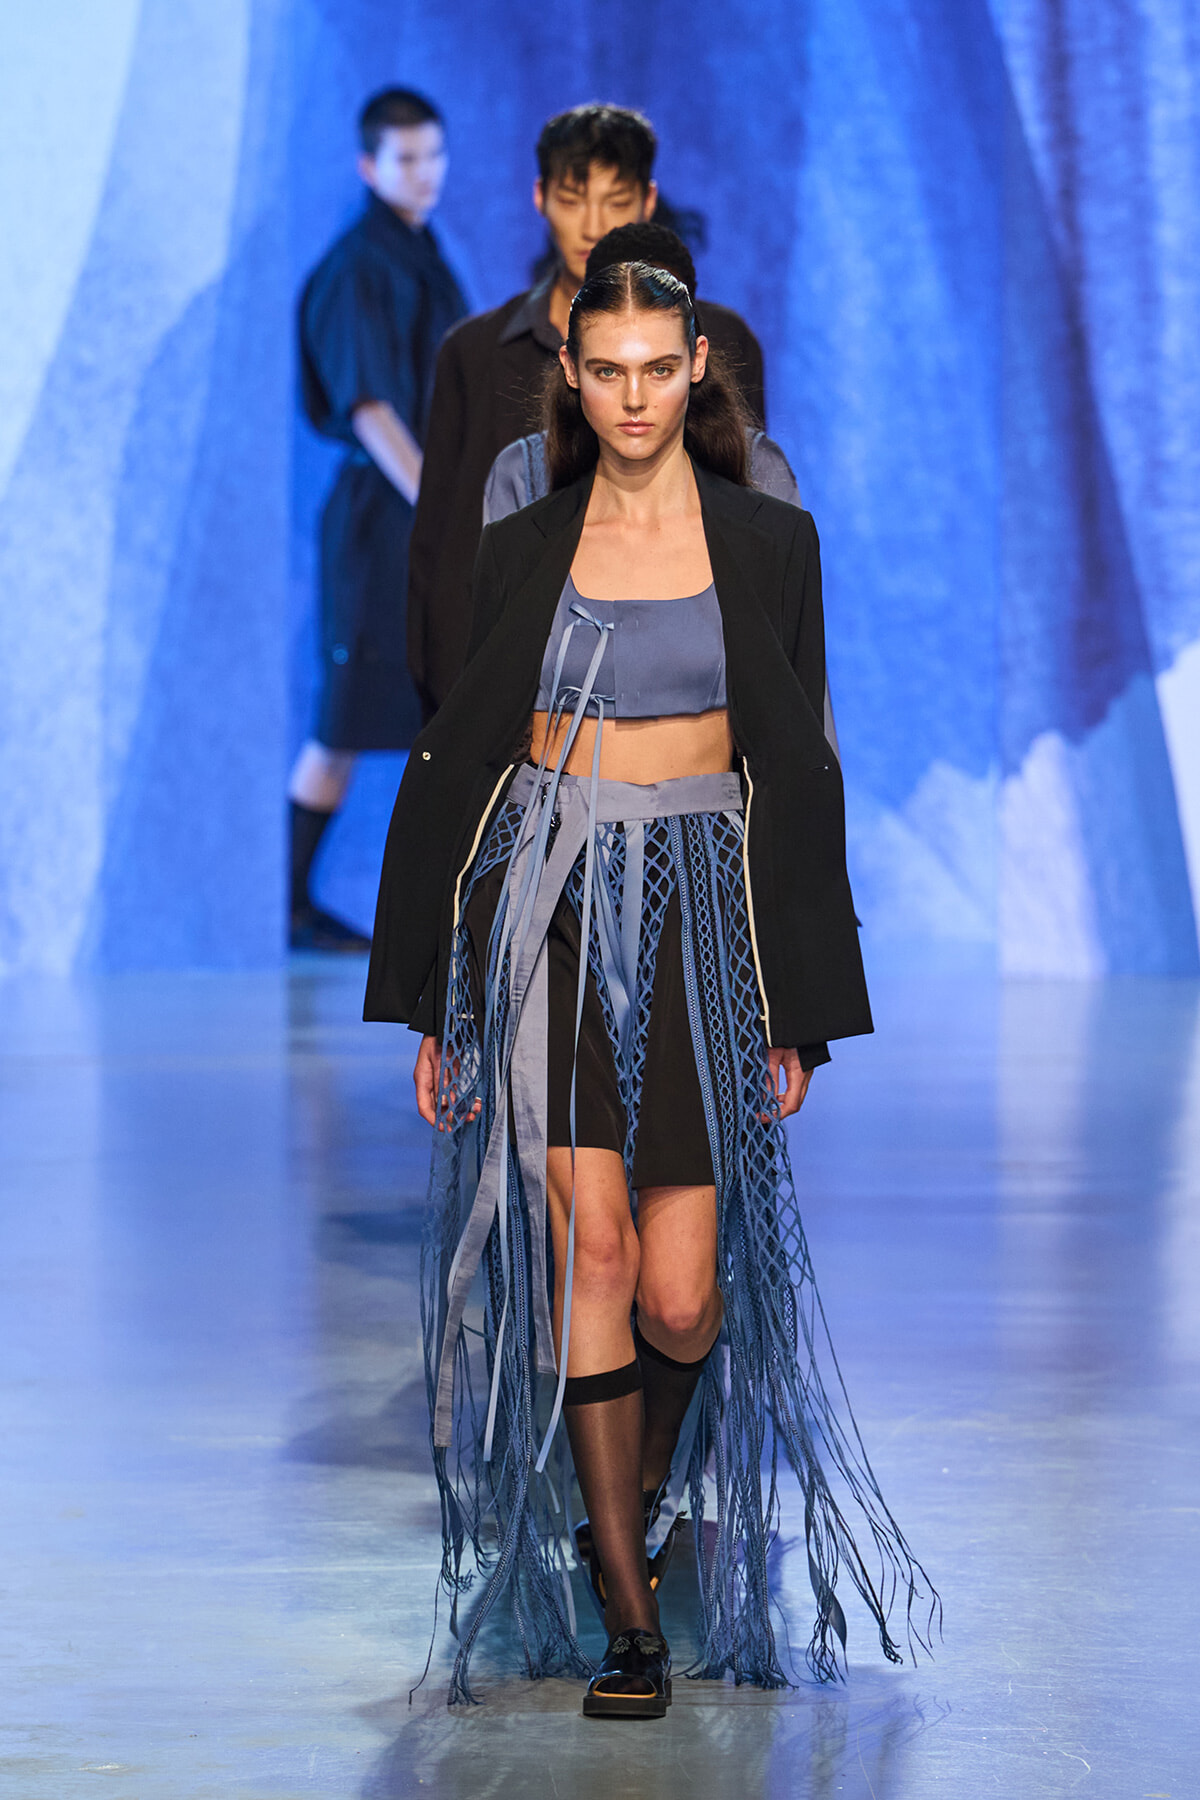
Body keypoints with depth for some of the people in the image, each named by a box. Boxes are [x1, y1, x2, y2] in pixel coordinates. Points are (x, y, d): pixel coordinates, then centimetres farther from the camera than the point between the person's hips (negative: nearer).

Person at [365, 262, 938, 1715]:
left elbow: (798, 774, 6)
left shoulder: (767, 544, 5)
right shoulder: (523, 550, 7)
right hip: (547, 901, 0)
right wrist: (433, 1005, 5)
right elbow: (462, 755, 9)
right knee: (588, 1241, -11)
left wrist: (801, 1010, 1)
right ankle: (628, 1615, -2)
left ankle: (646, 1489, 27)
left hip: (700, 908, 0)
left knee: (681, 1298, -7)